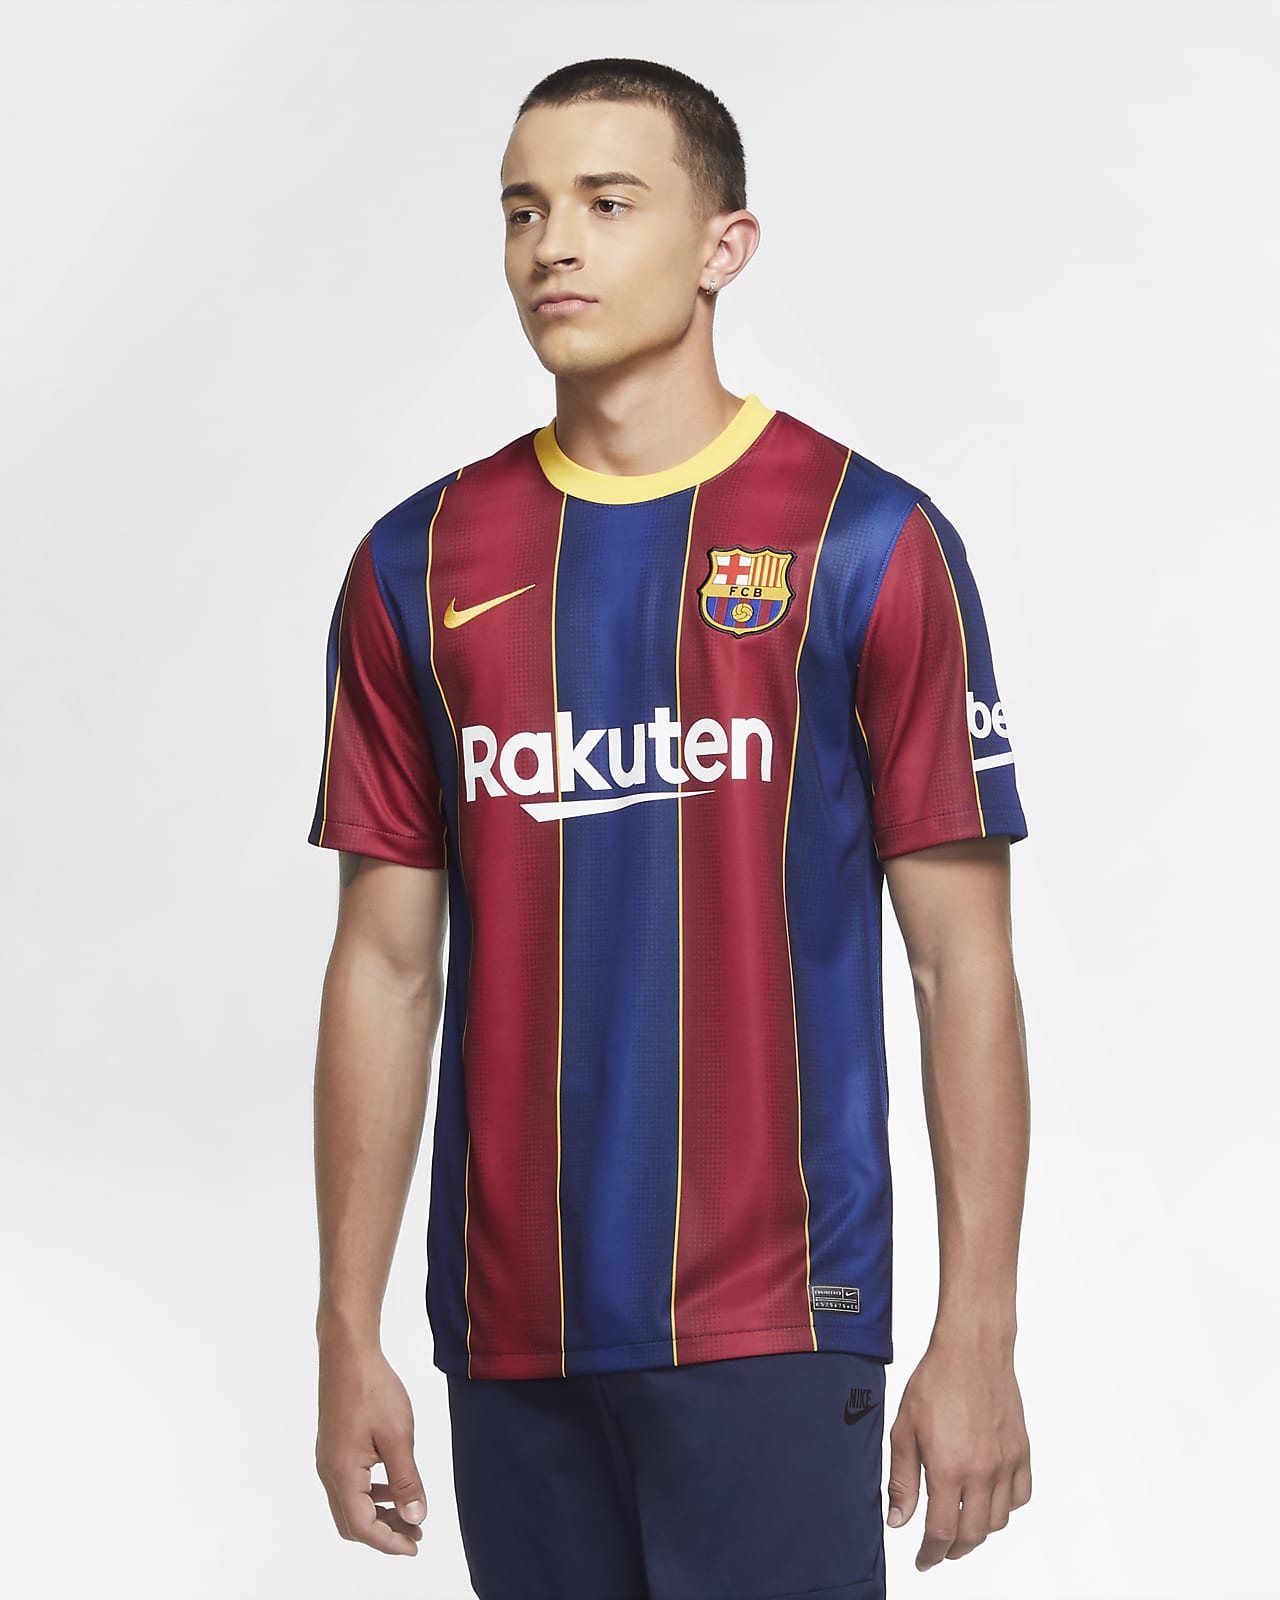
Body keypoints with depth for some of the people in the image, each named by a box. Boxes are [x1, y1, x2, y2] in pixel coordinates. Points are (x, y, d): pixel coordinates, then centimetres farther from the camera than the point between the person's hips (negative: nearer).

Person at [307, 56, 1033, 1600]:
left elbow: (964, 961, -2)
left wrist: (976, 1338, -7)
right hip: (509, 1339, 3)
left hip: (769, 1327, -3)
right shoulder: (419, 569, 7)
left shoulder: (867, 545, -2)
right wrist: (348, 1333, 5)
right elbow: (387, 966, 9)